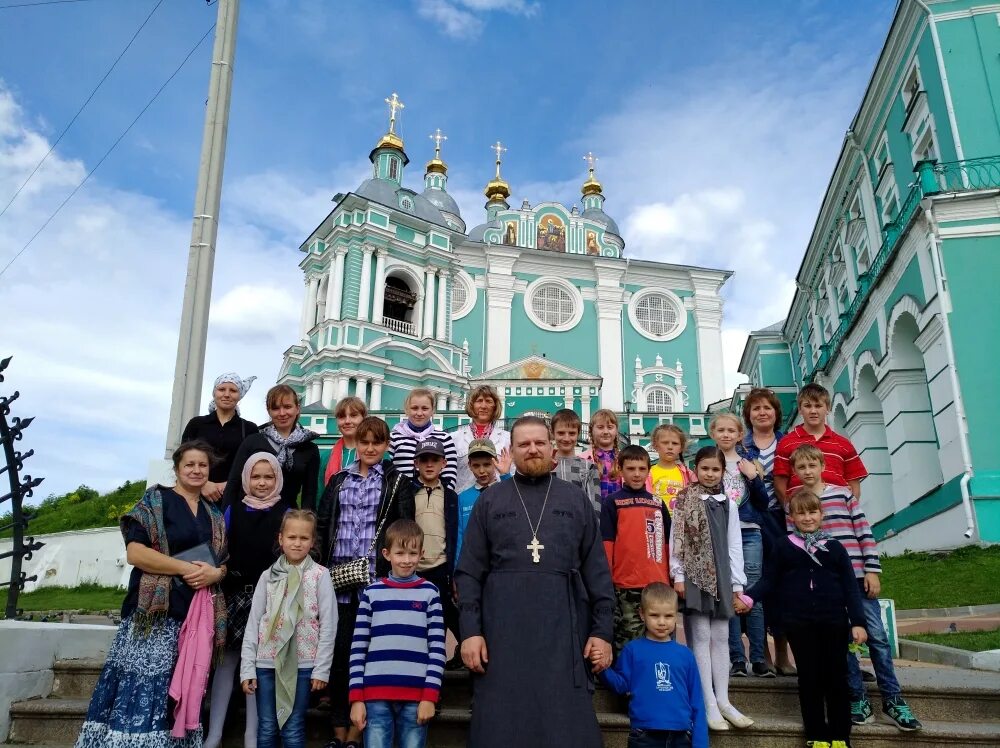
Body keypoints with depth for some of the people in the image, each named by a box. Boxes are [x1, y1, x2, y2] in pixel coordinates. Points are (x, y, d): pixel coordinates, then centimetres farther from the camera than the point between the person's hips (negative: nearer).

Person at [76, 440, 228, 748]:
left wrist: (214, 573, -6)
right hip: (155, 614, -5)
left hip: (197, 616, 6)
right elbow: (135, 551, -12)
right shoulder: (155, 500, 0)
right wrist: (186, 568, -16)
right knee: (141, 691, -10)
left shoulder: (214, 514, 17)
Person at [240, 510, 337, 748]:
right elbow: (253, 622, 5)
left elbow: (328, 624, -5)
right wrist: (247, 667, 0)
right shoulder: (268, 575, 5)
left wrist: (321, 669, -7)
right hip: (267, 662, 3)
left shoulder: (320, 575, -4)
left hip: (301, 664, -3)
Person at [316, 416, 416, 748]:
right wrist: (320, 567, 1)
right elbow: (322, 526, 13)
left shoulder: (398, 482, 6)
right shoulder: (338, 481, 15)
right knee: (338, 651, 5)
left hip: (376, 580, -3)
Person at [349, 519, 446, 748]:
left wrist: (430, 696, -4)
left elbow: (437, 649, 2)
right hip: (376, 696, 1)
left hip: (416, 696, 0)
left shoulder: (429, 592, 4)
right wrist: (356, 697, 0)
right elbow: (358, 648, 6)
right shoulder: (372, 592, 6)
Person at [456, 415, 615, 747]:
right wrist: (470, 631, -6)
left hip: (563, 628, 0)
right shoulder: (489, 501, 8)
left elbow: (597, 570, 6)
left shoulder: (576, 500, 9)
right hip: (503, 629, 0)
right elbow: (469, 572, 4)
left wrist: (602, 631, -1)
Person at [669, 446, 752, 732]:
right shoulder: (685, 500, 0)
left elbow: (734, 545, 11)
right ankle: (708, 704, 0)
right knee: (701, 636, -4)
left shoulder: (728, 504, 11)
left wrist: (737, 583, 8)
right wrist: (678, 575, -10)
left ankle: (723, 700, 13)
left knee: (721, 637, 7)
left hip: (721, 575, 4)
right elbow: (676, 539, -5)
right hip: (694, 575, -4)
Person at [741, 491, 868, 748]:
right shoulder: (783, 547, 5)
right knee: (810, 678, 5)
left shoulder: (835, 547, 6)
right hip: (799, 624, 0)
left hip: (834, 622, 1)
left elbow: (850, 587, 5)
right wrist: (748, 597, -10)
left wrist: (857, 622, -2)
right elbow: (769, 580, 6)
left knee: (836, 677, 6)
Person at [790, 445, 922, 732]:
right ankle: (858, 698, 12)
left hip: (857, 575, 0)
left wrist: (872, 570, -2)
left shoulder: (844, 494, 5)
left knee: (877, 636, 1)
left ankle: (892, 699, 10)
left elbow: (865, 533, 4)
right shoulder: (795, 504, 5)